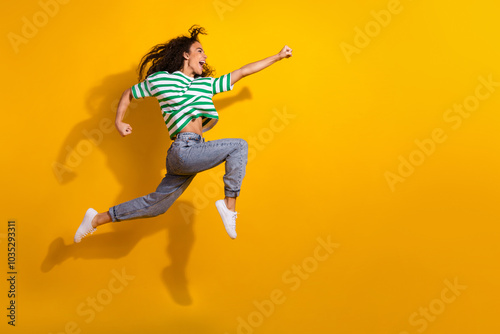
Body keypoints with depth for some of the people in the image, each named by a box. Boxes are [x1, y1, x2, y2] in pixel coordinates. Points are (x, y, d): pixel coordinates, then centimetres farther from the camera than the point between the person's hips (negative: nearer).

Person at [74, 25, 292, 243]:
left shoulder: (206, 84, 20)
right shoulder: (159, 79, 6)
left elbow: (242, 72, 21)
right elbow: (129, 94, 19)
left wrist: (277, 57, 23)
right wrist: (119, 122, 7)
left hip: (195, 151, 7)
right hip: (184, 150, -7)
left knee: (156, 205, 13)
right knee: (238, 146, -10)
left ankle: (97, 219, 25)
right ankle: (229, 205, -7)